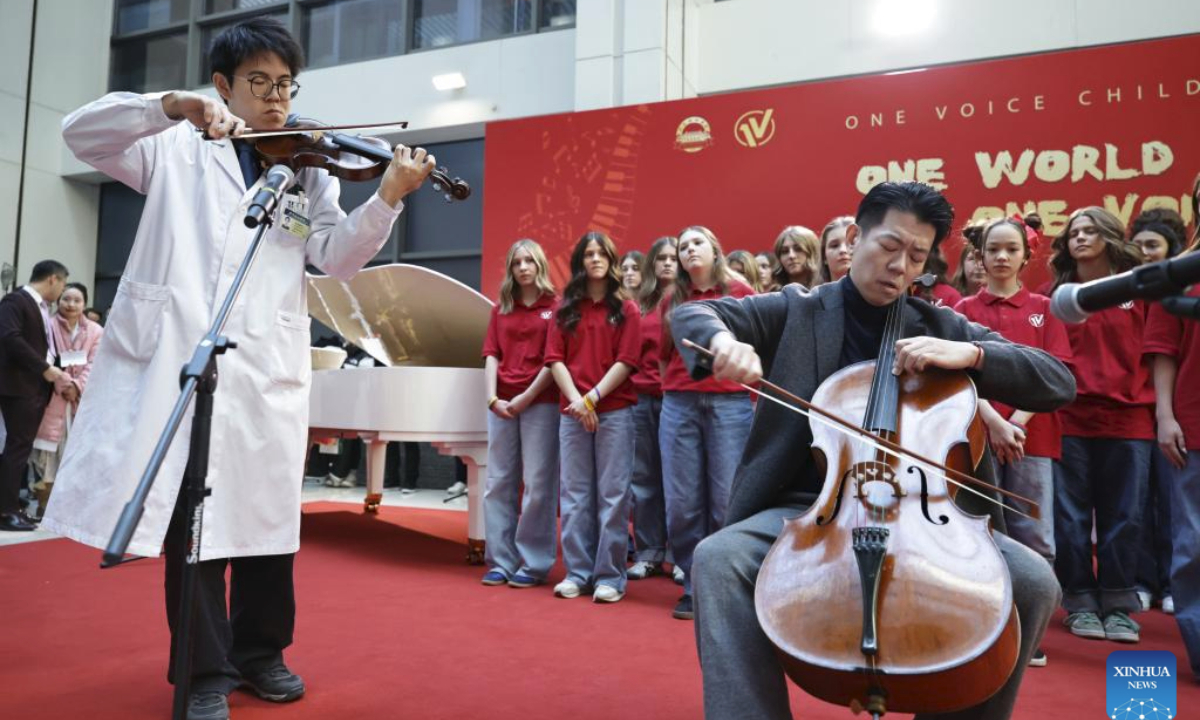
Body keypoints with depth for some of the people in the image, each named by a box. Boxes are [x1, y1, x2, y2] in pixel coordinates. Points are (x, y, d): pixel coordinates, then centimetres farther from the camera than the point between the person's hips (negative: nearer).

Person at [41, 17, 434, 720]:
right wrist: (172, 106, -16)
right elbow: (81, 133, -1)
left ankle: (261, 652, 26)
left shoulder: (310, 172, 13)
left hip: (267, 367, 2)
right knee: (191, 518, 2)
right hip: (177, 355, -1)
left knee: (268, 513, 8)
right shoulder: (177, 150, 11)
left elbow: (337, 256, 0)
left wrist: (388, 196, -16)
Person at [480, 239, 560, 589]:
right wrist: (492, 397, -5)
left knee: (538, 484, -2)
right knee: (499, 482, 5)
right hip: (502, 403, 4)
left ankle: (534, 564, 7)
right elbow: (491, 355, 9)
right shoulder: (501, 309, 15)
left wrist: (527, 396, -11)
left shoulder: (555, 307, 2)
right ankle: (500, 561, 14)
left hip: (539, 402, -4)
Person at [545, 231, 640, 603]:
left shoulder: (626, 308, 5)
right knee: (574, 494, 5)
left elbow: (626, 361, -4)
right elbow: (555, 358, 4)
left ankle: (610, 576, 6)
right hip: (572, 410, 3)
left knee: (613, 494, -1)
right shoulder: (565, 307, 12)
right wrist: (575, 399, -10)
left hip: (615, 410, -2)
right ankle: (577, 573, 14)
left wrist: (593, 397, -12)